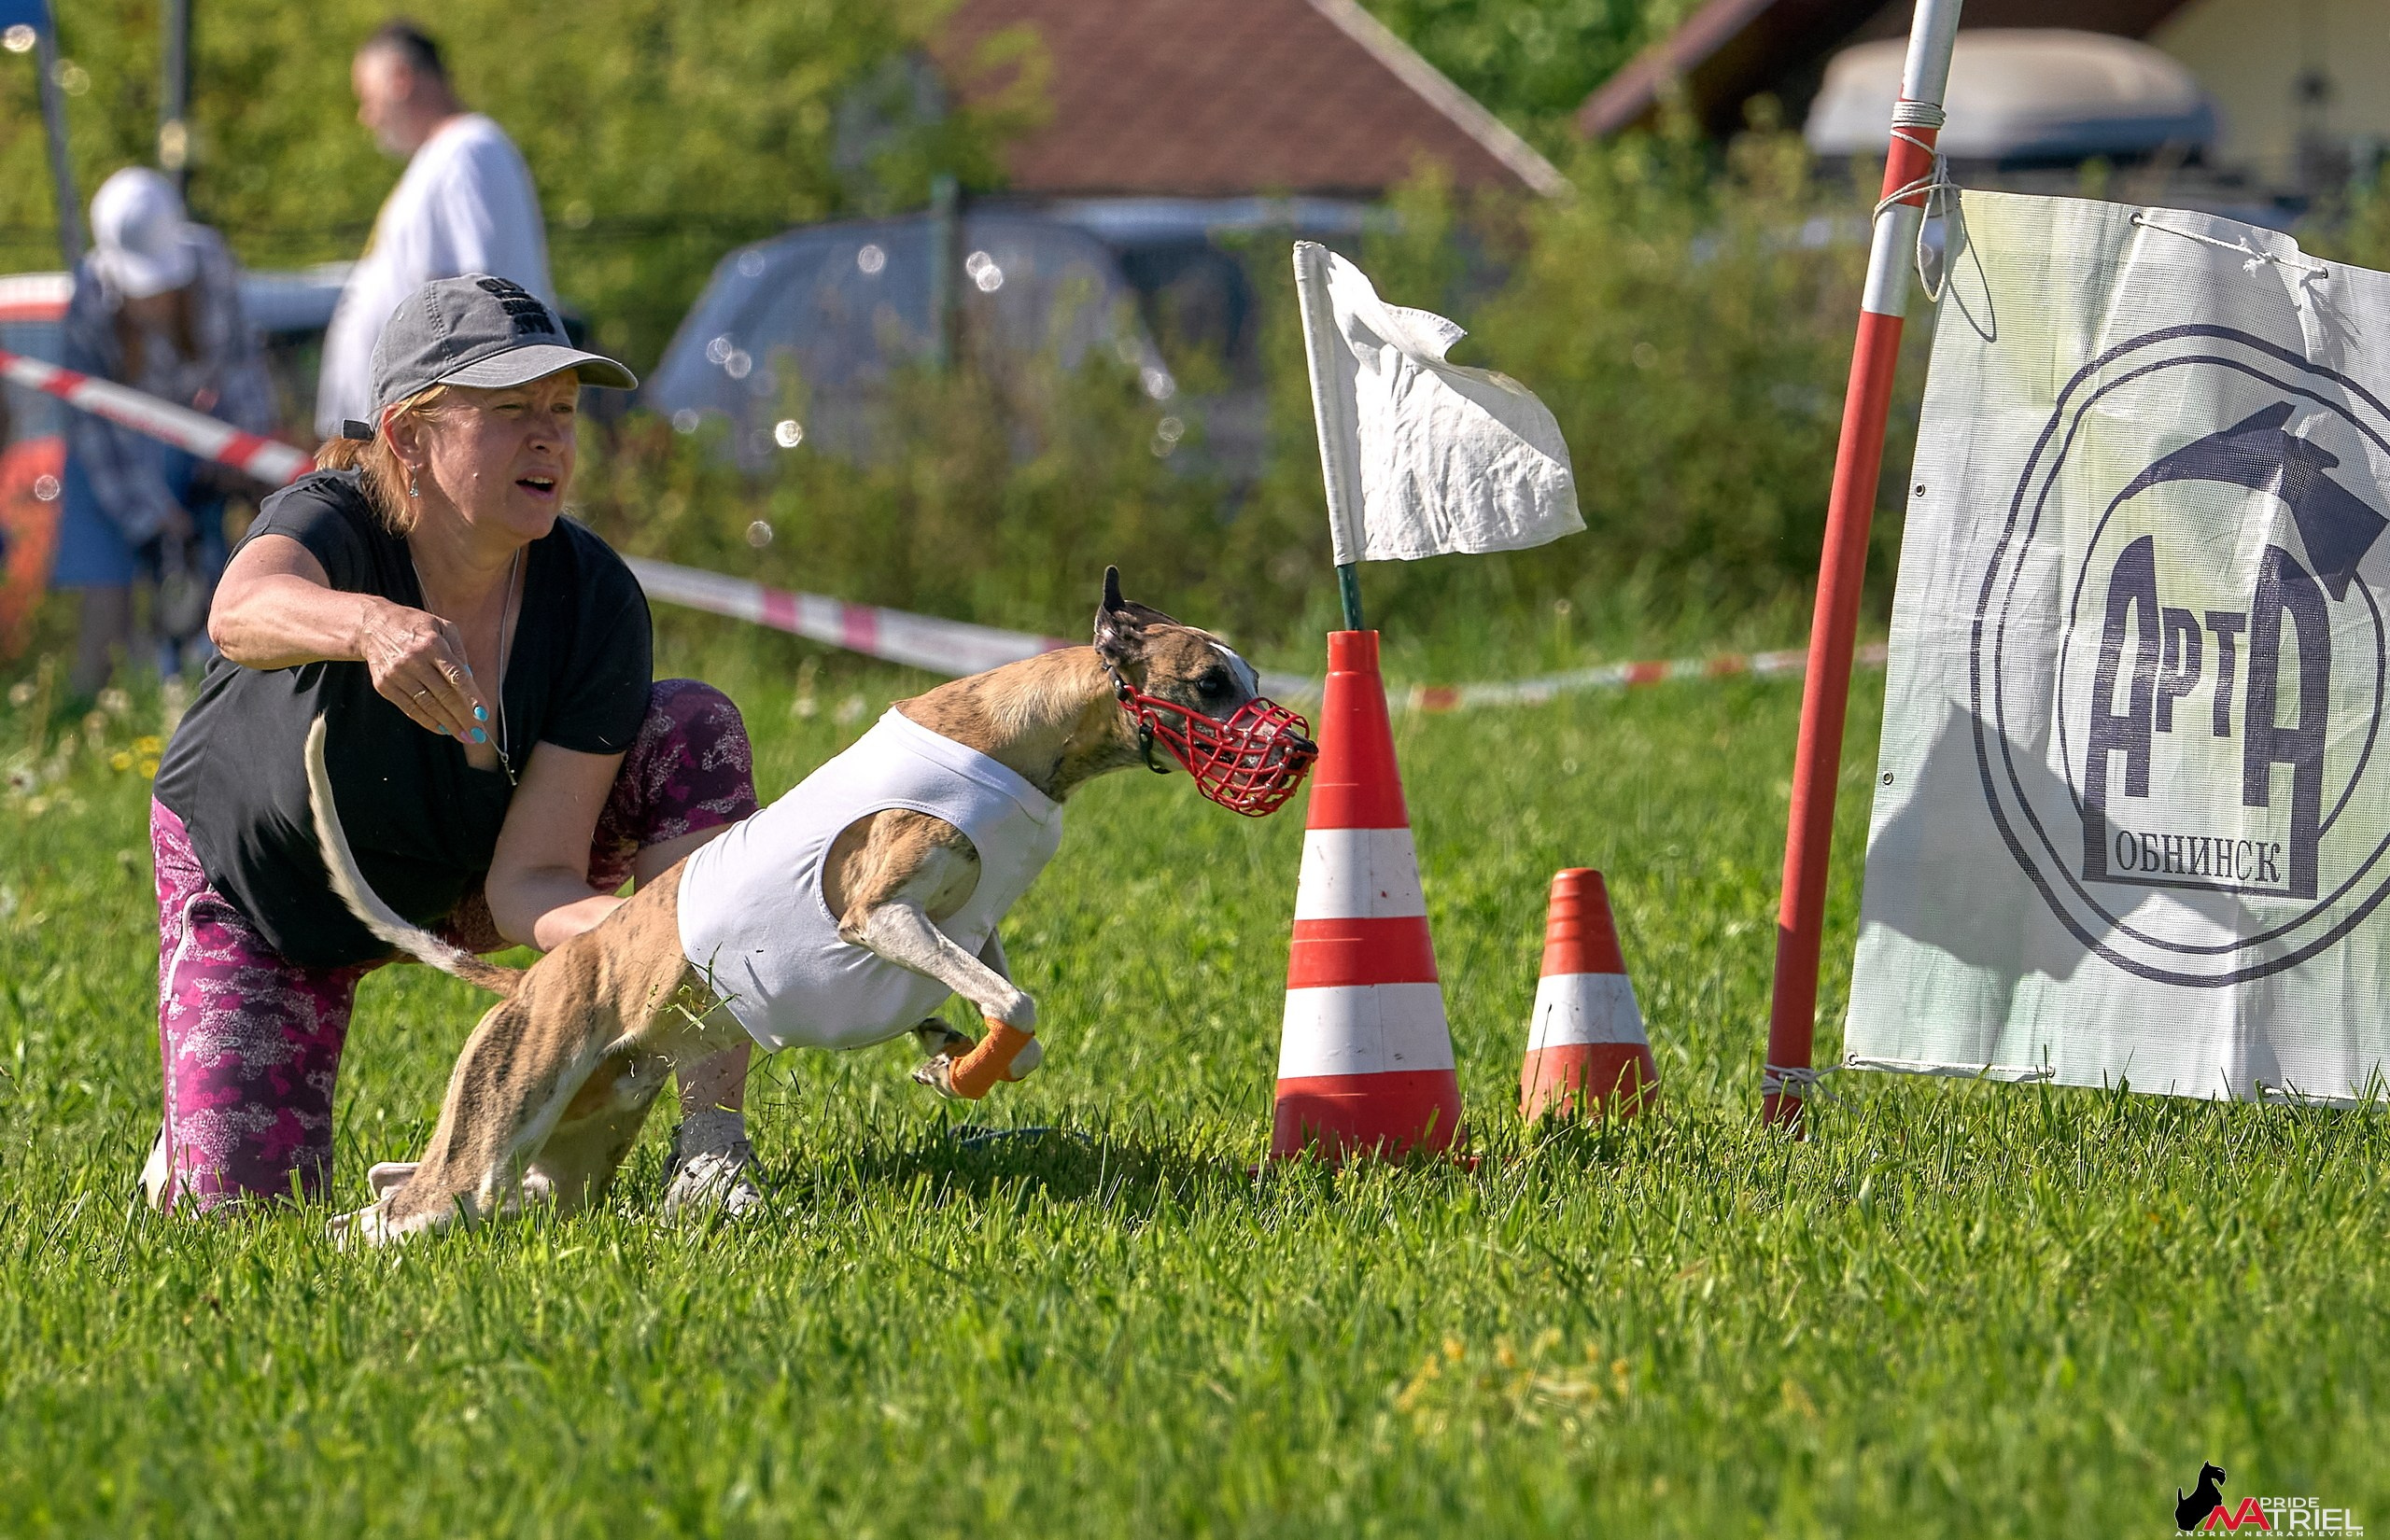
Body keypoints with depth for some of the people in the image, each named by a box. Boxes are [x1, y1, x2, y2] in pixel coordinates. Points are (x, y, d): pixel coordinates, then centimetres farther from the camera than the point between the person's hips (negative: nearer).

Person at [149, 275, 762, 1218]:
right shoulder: (335, 522, -34)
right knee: (244, 1197, -18)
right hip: (261, 892, -2)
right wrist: (370, 625, -83)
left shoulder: (594, 600, -27)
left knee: (693, 729, -22)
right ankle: (209, 1102, 22)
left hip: (462, 880, 2)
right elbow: (243, 613, -60)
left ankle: (712, 1136, -23)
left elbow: (529, 881, -30)